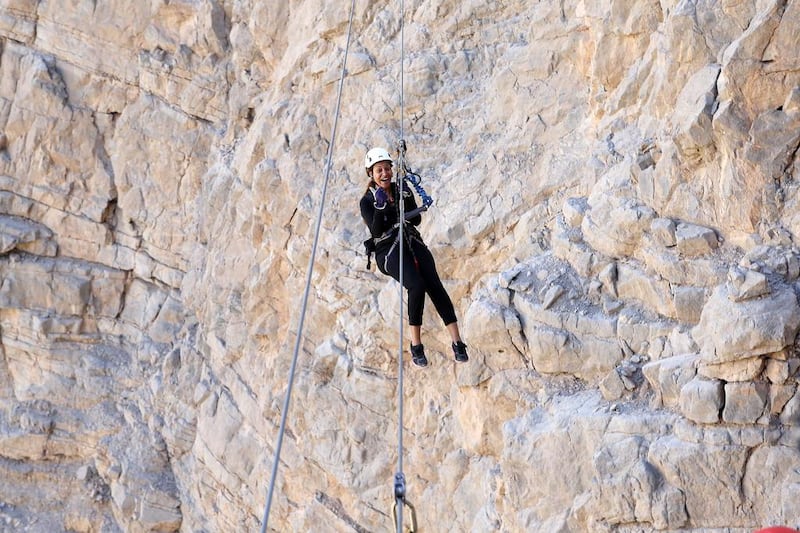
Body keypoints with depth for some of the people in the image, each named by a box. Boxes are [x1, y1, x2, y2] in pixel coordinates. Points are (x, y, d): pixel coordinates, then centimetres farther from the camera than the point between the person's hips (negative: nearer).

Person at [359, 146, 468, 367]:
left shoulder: (402, 189, 10)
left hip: (413, 243, 4)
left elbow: (417, 220, 9)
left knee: (435, 285, -19)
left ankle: (457, 342, -21)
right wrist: (380, 207, -22)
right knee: (417, 286, -29)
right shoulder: (367, 201, 0)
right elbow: (376, 231, -10)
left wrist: (408, 209, -12)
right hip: (389, 250, -4)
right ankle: (416, 346, -16)